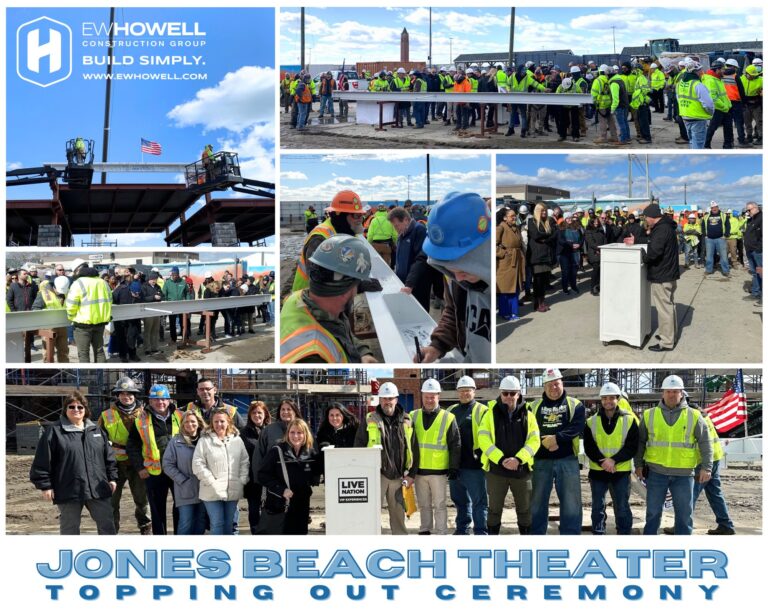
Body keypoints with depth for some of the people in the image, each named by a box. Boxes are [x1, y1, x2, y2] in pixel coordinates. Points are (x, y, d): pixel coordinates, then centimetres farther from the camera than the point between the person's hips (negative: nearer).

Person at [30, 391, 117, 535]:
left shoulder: (96, 431, 12)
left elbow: (109, 456, 16)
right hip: (68, 491, -4)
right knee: (70, 528, 6)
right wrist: (45, 486, -9)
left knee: (107, 524, 6)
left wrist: (112, 478, 11)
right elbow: (42, 461, -6)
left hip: (98, 489, 4)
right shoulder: (54, 432, -3)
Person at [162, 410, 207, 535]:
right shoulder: (176, 441, -2)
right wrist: (183, 480, -9)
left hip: (203, 490, 3)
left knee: (201, 523, 10)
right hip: (185, 491, -3)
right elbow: (167, 465, -3)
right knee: (186, 524, -5)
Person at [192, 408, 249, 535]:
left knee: (230, 525, 11)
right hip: (213, 492, -3)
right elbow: (198, 464, -8)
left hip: (233, 491, 3)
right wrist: (212, 482, -13)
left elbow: (244, 462, 9)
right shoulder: (204, 441, -2)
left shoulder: (237, 440, 9)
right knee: (217, 524, -2)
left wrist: (242, 481, -4)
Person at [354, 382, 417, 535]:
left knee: (398, 513, 10)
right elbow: (359, 448, 2)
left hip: (398, 476, 2)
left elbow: (414, 449, 9)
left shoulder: (406, 422, 7)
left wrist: (411, 474, 4)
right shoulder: (369, 421, 2)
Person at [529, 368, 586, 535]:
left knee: (571, 502, -1)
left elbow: (577, 427, -9)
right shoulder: (534, 406, 10)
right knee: (537, 502, 7)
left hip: (567, 460, -1)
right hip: (541, 460, 2)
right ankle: (536, 534, 16)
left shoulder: (575, 405, 5)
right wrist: (543, 441, -17)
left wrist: (556, 438, -20)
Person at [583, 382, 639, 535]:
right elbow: (588, 447, -3)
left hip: (621, 471, -2)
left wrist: (614, 460, -20)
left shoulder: (629, 420, -2)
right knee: (598, 507, 10)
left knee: (622, 508, 4)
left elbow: (632, 447, -7)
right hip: (597, 471, 2)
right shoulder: (591, 421, 3)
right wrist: (602, 462, -19)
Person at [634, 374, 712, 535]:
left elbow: (705, 443, 2)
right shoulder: (649, 415, 5)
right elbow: (640, 442, 13)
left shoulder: (694, 416, 2)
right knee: (653, 512, 7)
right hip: (656, 472, 1)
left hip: (683, 474, 0)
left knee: (684, 513, 5)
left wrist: (706, 467, -5)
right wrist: (638, 464, 8)